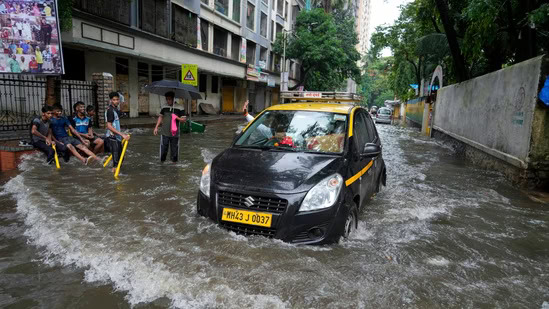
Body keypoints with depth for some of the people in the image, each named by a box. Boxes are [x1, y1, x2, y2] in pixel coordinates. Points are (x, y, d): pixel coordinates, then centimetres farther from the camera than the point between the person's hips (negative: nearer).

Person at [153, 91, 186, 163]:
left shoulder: (179, 108, -4)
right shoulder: (164, 108, 7)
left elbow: (184, 119, -4)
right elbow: (160, 117, 13)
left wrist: (177, 118, -21)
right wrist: (156, 127, 6)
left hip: (174, 134, -2)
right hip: (164, 133, 2)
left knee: (174, 150, 5)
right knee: (163, 149, 3)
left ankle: (174, 162, 19)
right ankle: (162, 161, 18)